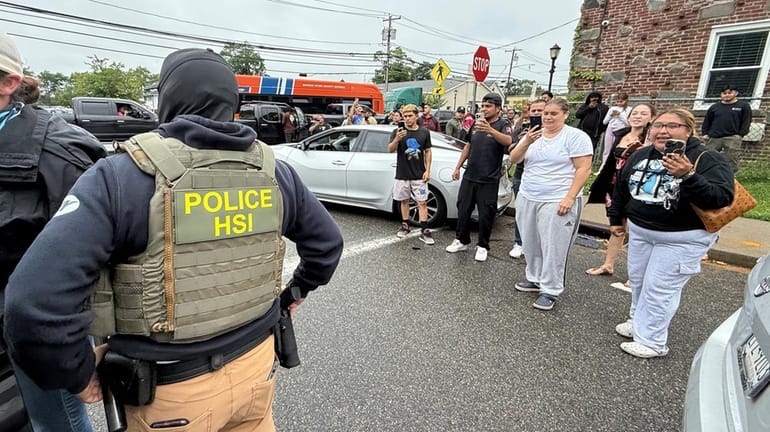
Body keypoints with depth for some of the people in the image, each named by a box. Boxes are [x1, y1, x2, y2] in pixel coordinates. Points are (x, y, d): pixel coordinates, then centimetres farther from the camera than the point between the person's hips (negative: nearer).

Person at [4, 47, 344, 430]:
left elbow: (33, 300, -23)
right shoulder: (273, 170, -4)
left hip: (171, 390, -3)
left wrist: (78, 373, -7)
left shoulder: (120, 177, -17)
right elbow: (326, 241, 7)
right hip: (256, 362, 4)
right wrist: (295, 293, 17)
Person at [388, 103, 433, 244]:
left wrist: (427, 170, -1)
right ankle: (405, 226, 27)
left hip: (419, 175, 0)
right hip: (402, 174, 0)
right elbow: (390, 150, -10)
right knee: (404, 201, 12)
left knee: (422, 202, -1)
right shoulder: (398, 131, -3)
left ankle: (424, 231, 3)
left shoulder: (424, 132, 1)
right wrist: (397, 139, -30)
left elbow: (428, 152, 7)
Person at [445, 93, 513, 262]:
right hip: (469, 176, 5)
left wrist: (490, 130, -47)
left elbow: (508, 141, -30)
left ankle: (483, 246, 18)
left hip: (489, 180, -5)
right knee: (463, 210, 11)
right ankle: (461, 241, 26)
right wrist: (457, 167, 15)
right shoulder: (476, 123, 9)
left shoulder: (503, 124, -8)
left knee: (485, 215, 4)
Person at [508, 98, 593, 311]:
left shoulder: (576, 136, -6)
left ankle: (550, 291, 8)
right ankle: (535, 279, 28)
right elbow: (513, 160, 4)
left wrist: (570, 198, -19)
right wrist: (527, 142, -13)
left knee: (552, 247, -3)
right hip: (527, 199, 6)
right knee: (531, 244, 12)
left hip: (557, 202, -6)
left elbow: (583, 169, -11)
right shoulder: (533, 134, 10)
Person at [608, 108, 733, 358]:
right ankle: (638, 321, 39)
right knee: (638, 280, 18)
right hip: (639, 231, 6)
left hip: (682, 239, -6)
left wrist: (688, 176, -39)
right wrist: (616, 218, 19)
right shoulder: (639, 156, 1)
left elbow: (722, 197, -26)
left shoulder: (707, 160, -15)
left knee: (659, 288, -1)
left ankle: (651, 342, 14)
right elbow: (621, 188, 14)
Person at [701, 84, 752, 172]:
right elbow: (707, 121, 16)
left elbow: (746, 122, 3)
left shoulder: (743, 105, 8)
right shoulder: (714, 107, 14)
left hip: (732, 138, -2)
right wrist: (705, 133, 3)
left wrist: (740, 135, -6)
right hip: (713, 138, 2)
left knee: (731, 163, -4)